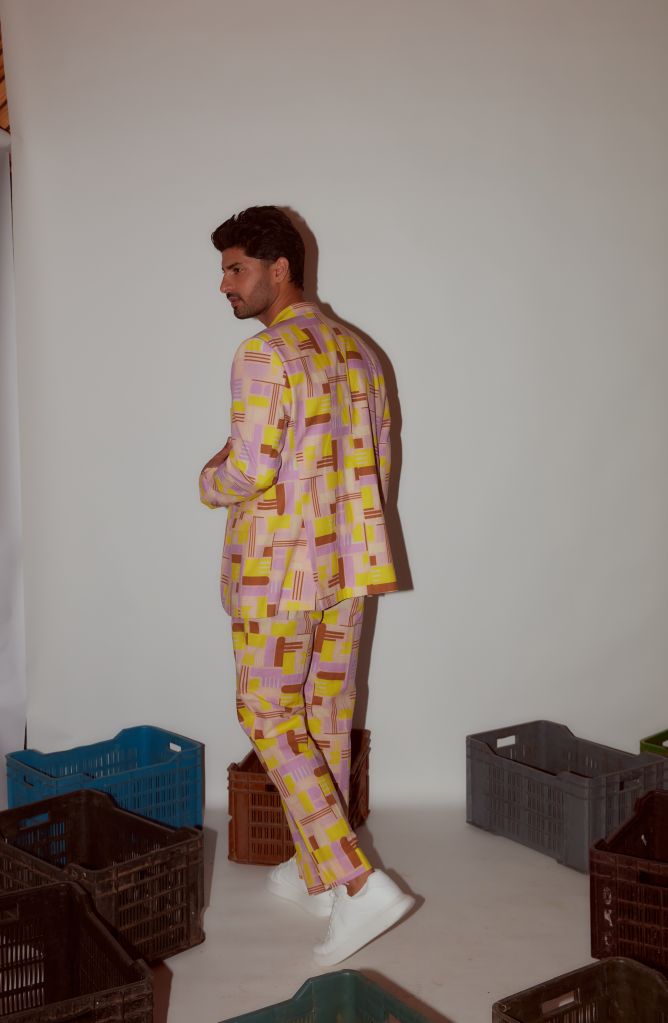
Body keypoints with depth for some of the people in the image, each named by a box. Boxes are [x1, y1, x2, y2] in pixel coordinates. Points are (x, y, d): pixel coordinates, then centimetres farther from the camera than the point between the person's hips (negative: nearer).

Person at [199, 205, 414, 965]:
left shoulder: (264, 355, -15)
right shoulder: (356, 351, 10)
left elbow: (250, 471, -21)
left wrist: (209, 482, 0)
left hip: (278, 573, -8)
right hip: (347, 567, 8)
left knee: (271, 723, 3)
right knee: (328, 721, 15)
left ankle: (359, 885, -4)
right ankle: (315, 873, 29)